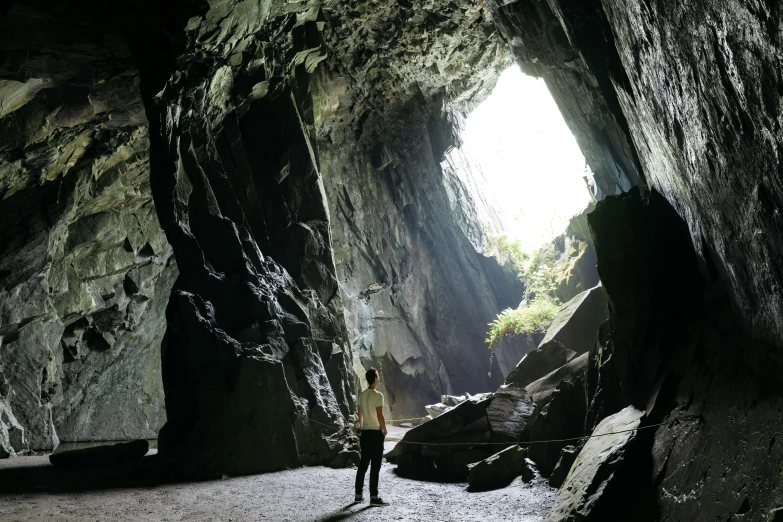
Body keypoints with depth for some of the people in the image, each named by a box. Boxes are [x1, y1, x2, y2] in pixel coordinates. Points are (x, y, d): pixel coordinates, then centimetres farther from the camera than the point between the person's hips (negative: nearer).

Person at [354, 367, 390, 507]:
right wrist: (385, 430, -3)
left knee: (363, 464, 13)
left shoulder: (362, 395, 8)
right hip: (376, 433, -7)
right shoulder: (378, 395, -14)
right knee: (375, 466, -3)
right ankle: (374, 497, -2)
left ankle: (358, 495, 18)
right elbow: (380, 416, -17)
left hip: (365, 433, 7)